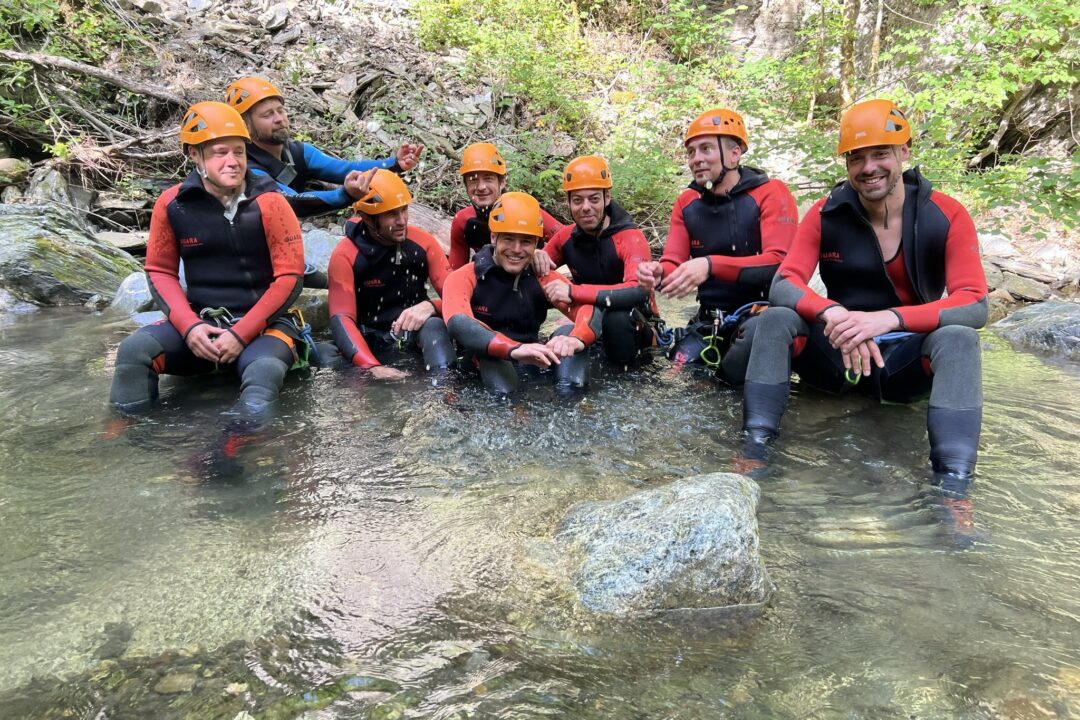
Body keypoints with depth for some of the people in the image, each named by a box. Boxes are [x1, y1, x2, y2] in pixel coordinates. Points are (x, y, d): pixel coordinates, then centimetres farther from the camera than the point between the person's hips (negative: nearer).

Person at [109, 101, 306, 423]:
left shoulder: (268, 202, -9)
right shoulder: (172, 203, 0)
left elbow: (289, 276, -10)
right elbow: (160, 271, 7)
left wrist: (241, 334, -15)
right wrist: (188, 326, -11)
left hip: (262, 322, -3)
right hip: (201, 321, 3)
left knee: (264, 370, -36)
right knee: (134, 350, -20)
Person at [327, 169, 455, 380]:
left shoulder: (422, 242, -5)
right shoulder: (345, 255, -12)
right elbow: (341, 319, -21)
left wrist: (430, 306, -31)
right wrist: (373, 367, -37)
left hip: (415, 330, 1)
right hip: (371, 340, 0)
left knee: (434, 326, -32)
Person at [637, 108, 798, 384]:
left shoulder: (771, 194, -9)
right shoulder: (686, 203, 8)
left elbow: (779, 263, -21)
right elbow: (673, 265, 4)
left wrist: (711, 265, -34)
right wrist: (657, 274, -23)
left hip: (760, 312, -4)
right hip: (709, 320, 4)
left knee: (756, 334, -36)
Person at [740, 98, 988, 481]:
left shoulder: (947, 215, -10)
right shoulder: (825, 214, -6)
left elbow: (974, 304, -19)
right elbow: (783, 285, -15)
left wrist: (889, 319, -36)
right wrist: (832, 314, -38)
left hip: (910, 361, -1)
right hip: (840, 355, 1)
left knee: (958, 338, -32)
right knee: (776, 318, -23)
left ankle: (954, 480, -40)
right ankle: (755, 448, -28)